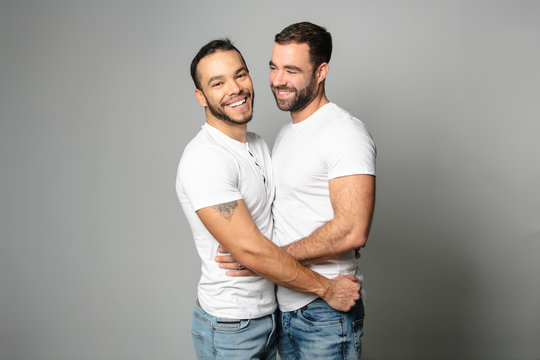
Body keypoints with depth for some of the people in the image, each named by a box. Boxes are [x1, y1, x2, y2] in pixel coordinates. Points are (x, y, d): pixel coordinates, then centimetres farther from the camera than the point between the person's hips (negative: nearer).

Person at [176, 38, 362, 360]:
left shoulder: (259, 145, 7)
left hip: (269, 313, 8)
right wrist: (326, 288, -19)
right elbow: (250, 250, -27)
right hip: (229, 327, -8)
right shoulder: (204, 159, -23)